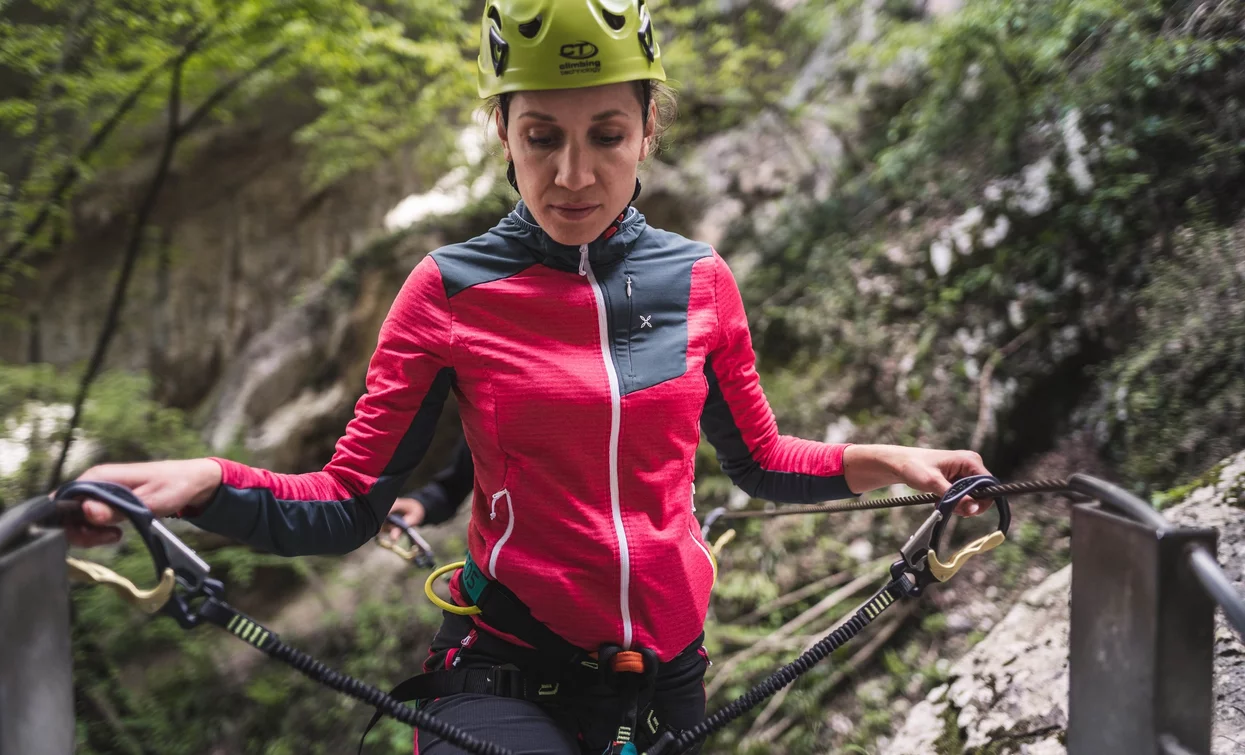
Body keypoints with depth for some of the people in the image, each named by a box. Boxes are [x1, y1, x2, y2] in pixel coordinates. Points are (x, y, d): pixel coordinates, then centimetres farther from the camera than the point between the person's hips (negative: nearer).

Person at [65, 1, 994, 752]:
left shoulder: (698, 280, -1)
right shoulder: (452, 290, -8)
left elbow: (760, 461, 12)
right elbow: (347, 505, -8)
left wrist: (873, 462, -3)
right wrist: (212, 482, -25)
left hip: (666, 666, 4)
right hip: (507, 675, -3)